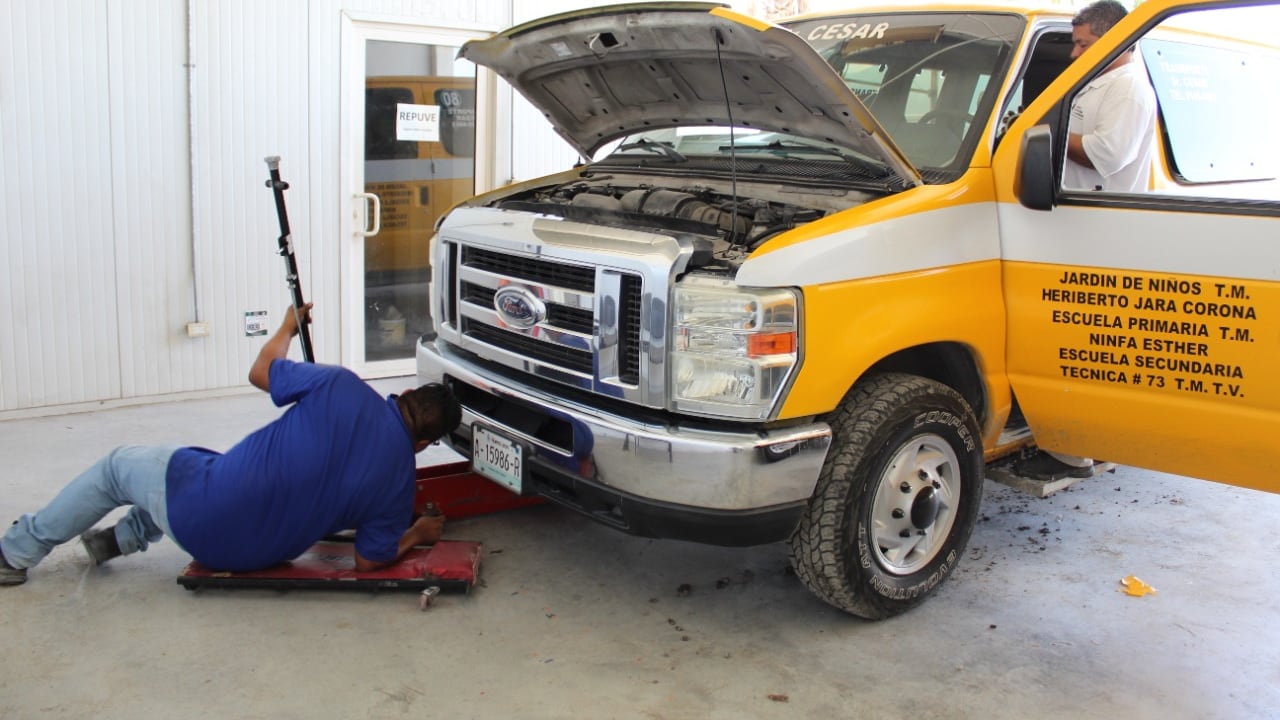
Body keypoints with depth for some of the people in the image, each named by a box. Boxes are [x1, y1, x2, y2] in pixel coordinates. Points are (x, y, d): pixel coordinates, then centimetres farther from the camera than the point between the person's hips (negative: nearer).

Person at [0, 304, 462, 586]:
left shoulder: (343, 388, -16)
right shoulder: (401, 476, -11)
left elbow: (261, 372, 0)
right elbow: (369, 560, -4)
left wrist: (288, 326, 20)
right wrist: (418, 534, 12)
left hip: (202, 513, -4)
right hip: (257, 553, 4)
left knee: (118, 465, 26)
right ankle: (124, 538, 32)